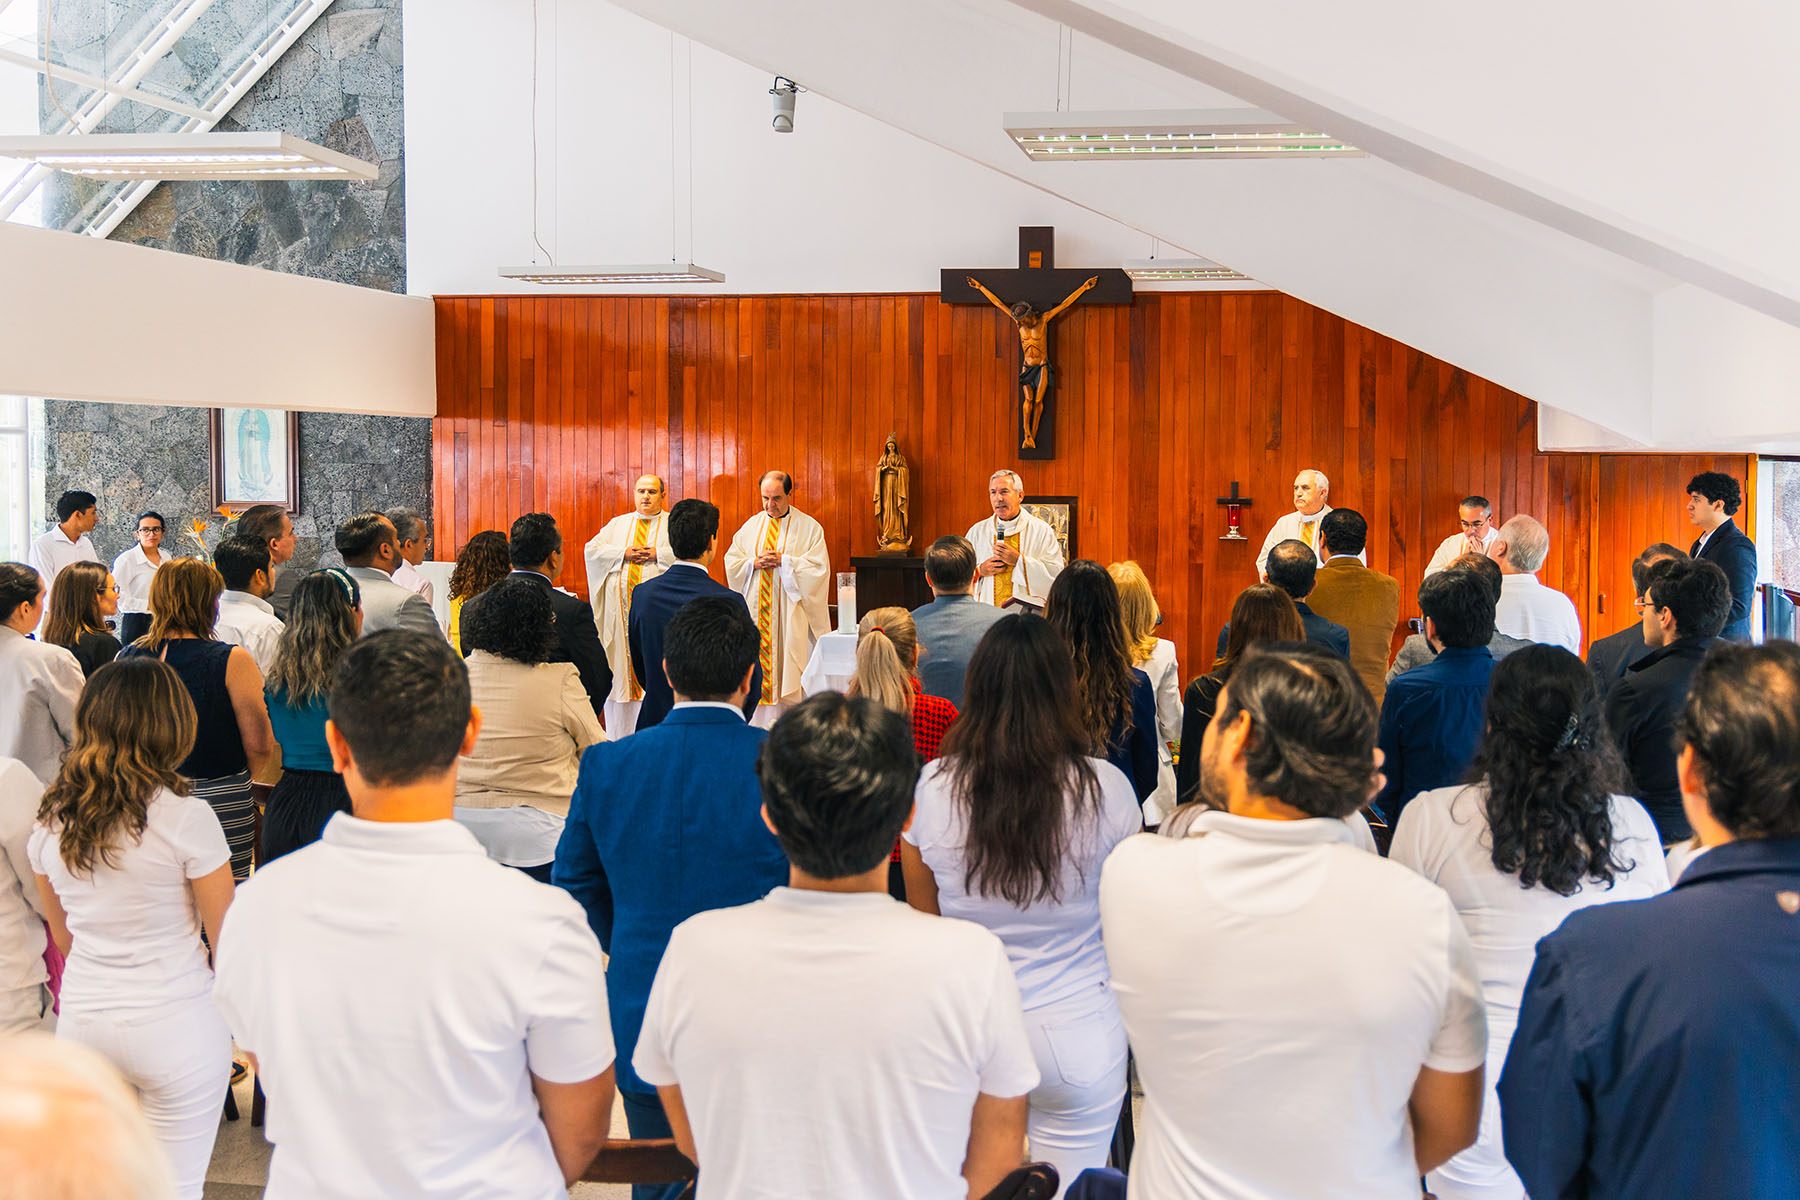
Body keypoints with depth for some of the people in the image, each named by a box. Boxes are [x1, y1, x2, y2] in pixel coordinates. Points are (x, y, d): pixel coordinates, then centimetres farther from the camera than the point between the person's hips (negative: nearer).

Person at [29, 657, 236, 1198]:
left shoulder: (51, 818, 2)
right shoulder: (186, 817, -14)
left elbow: (63, 936, 15)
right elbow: (227, 941, -8)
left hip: (80, 1020, 5)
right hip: (176, 1026, -5)